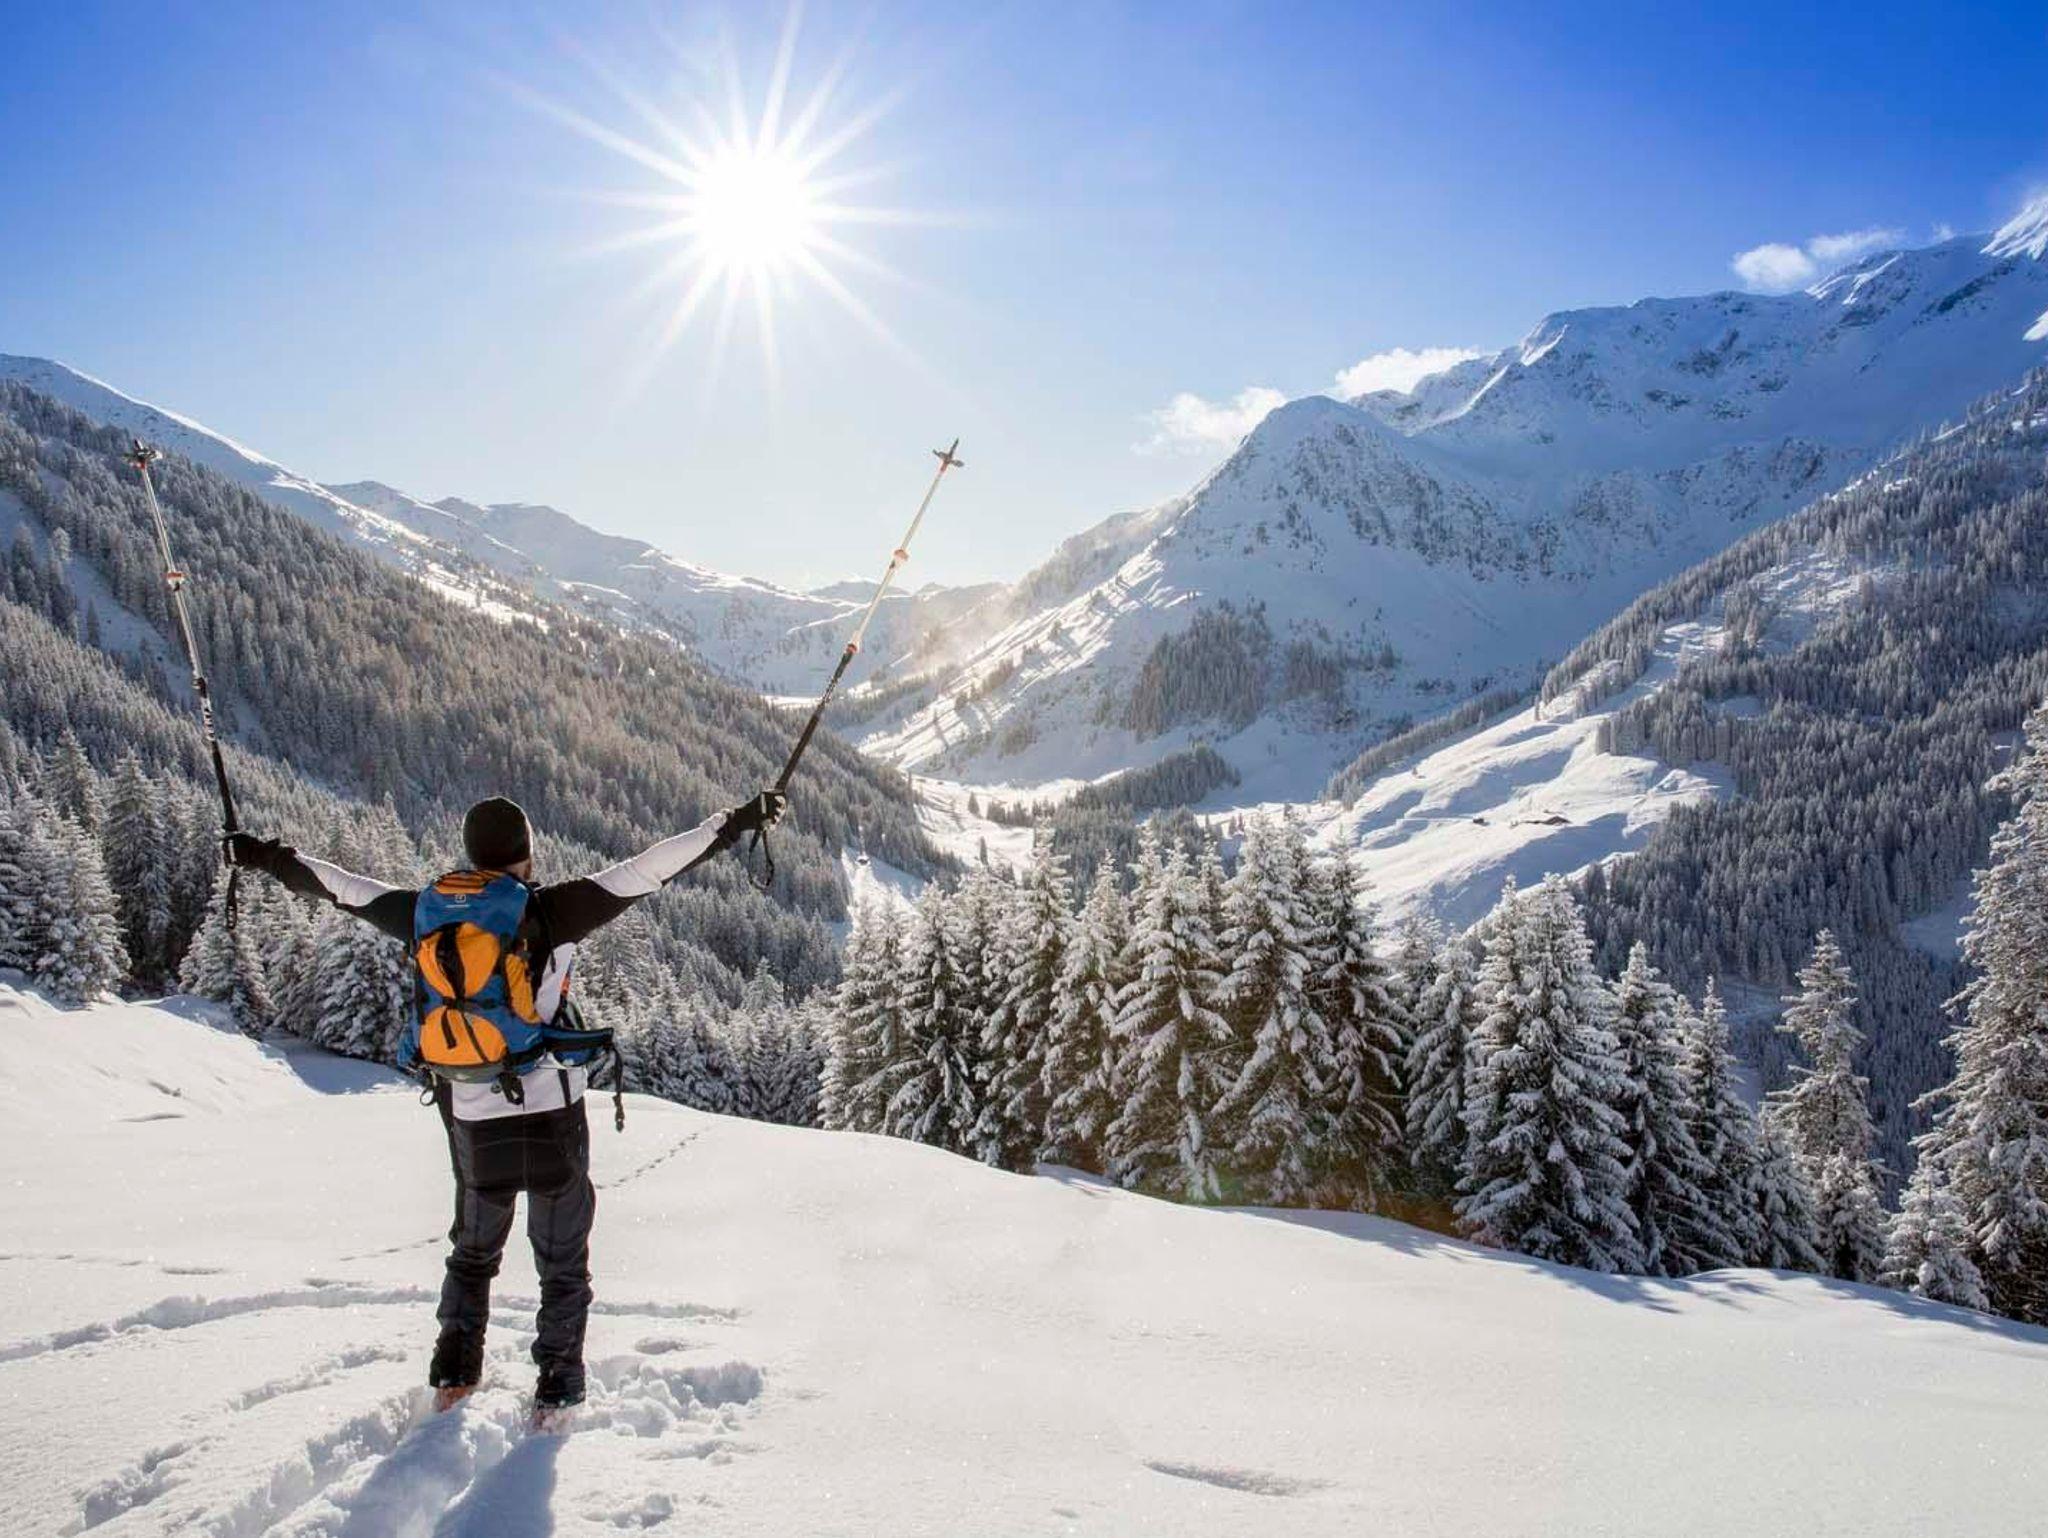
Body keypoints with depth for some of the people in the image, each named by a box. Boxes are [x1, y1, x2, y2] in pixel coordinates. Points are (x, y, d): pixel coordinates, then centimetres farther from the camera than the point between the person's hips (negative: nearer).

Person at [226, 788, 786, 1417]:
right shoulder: (549, 911, -12)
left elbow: (342, 886, 10)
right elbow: (647, 869, -15)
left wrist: (266, 857, 25)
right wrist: (735, 824, -14)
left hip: (471, 1118, 4)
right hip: (553, 1113, -3)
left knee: (473, 1249, 26)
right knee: (563, 1261, 13)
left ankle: (453, 1373, 28)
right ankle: (556, 1390, 16)